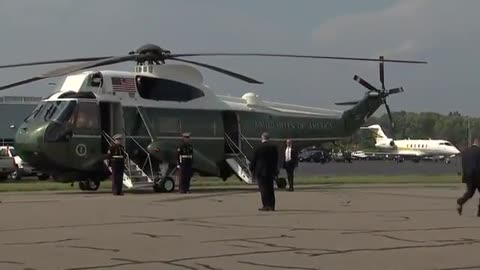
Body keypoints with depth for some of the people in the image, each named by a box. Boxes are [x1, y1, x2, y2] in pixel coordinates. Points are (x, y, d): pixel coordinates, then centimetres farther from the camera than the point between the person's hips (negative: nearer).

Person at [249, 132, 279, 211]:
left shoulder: (258, 148, -10)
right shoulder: (274, 147, 4)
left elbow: (254, 159, -6)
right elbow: (276, 159, 9)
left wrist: (251, 169, 6)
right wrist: (275, 169, 17)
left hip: (261, 171, -5)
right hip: (271, 171, 5)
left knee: (263, 189, -3)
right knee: (270, 189, 11)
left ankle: (266, 205, -9)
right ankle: (272, 206, 11)